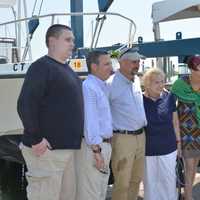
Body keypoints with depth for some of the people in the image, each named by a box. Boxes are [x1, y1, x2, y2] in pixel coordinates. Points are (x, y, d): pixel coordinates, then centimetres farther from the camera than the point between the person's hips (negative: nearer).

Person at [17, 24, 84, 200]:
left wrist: (77, 137, 20)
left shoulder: (68, 70, 18)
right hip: (47, 148, -9)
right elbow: (25, 105, -19)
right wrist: (35, 139, -20)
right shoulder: (41, 67, -9)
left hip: (68, 147, 9)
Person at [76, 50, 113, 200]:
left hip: (104, 145, 10)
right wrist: (96, 150, -22)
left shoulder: (102, 88, 17)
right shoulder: (88, 87, -13)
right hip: (92, 147, -10)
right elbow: (90, 121, -20)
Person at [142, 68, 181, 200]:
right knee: (150, 180, 12)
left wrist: (178, 141, 8)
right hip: (147, 148, -1)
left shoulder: (169, 97, -4)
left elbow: (175, 121, 6)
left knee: (169, 179, 12)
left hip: (168, 147, 1)